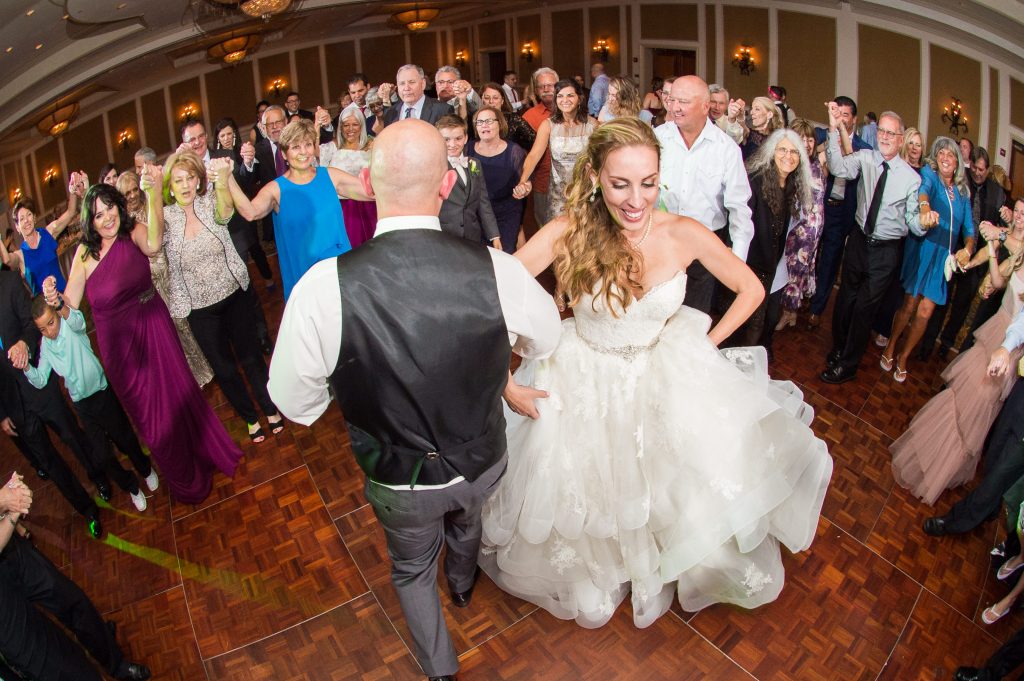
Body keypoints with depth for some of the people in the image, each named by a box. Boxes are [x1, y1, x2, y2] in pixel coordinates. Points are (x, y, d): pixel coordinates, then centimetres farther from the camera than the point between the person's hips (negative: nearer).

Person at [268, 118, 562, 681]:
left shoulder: (322, 287, -31)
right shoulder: (497, 270, -27)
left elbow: (296, 402, -14)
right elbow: (544, 342, -5)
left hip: (397, 481, -2)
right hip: (483, 464, 3)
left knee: (413, 566, 30)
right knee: (465, 521, 37)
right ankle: (463, 587, 70)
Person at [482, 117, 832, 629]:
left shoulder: (684, 234, -18)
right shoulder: (567, 232, -23)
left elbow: (751, 290, -2)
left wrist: (705, 347, -3)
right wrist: (506, 385, -18)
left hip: (668, 381, 1)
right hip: (584, 389, -1)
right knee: (584, 506, 16)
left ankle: (661, 578, 45)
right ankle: (592, 580, 53)